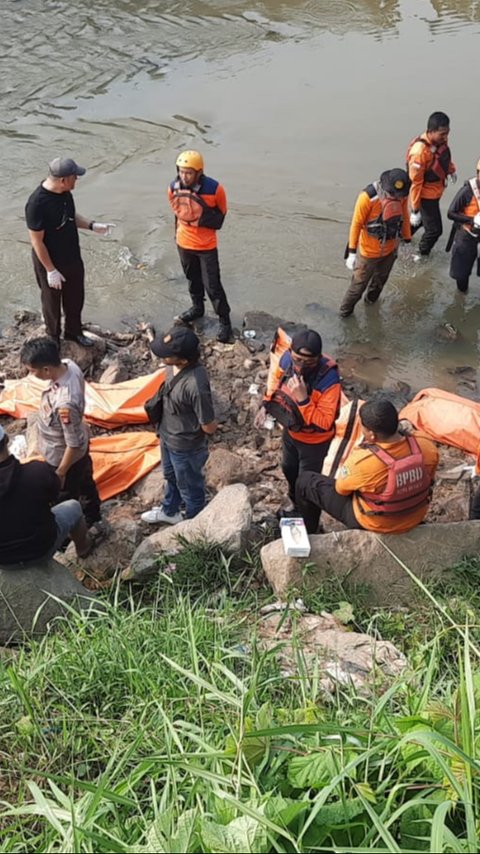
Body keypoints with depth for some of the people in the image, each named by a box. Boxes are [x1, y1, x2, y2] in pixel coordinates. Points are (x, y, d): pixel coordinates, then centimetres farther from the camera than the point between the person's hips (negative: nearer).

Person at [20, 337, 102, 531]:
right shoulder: (69, 365, -20)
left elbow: (73, 444, -31)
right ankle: (94, 523, 57)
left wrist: (60, 473, -16)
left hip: (65, 456, -8)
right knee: (85, 484, 31)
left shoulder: (64, 403, -45)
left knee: (66, 498, 20)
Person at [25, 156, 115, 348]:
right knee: (52, 303, 16)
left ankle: (74, 332, 47)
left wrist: (92, 226, -1)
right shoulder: (37, 204, -32)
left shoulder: (64, 192, -8)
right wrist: (51, 270, -20)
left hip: (73, 258, 7)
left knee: (75, 298, 24)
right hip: (50, 263, -7)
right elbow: (37, 242, -24)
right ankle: (53, 339, 39)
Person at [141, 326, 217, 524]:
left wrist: (189, 427, -8)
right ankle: (169, 511, 59)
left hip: (185, 446, -8)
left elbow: (210, 427, -27)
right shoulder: (176, 366, -16)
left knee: (190, 487, 20)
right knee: (171, 476, 33)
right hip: (167, 436, 8)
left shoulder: (195, 385, -40)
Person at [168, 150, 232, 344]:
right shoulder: (174, 188, -10)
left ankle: (224, 321, 13)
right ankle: (197, 308, 46)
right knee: (193, 279, 23)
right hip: (184, 244, 4)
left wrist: (203, 216, -18)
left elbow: (220, 217, -7)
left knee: (212, 285, -1)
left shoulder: (214, 189, -22)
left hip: (206, 246, -4)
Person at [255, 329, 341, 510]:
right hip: (290, 431, 7)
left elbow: (325, 423, -35)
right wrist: (266, 405, -9)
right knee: (289, 470, 30)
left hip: (313, 440, -7)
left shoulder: (328, 379, -38)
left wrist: (302, 399, -44)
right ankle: (296, 505, 59)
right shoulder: (287, 359, -20)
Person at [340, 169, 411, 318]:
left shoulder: (402, 195, -12)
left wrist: (407, 240, 12)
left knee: (380, 280, 25)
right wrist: (352, 252, -20)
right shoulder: (368, 197, -29)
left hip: (390, 250, 5)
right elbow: (356, 224, -22)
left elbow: (404, 217, 4)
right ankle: (345, 310, 28)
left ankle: (371, 299, 51)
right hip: (369, 251, -5)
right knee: (359, 284, 7)